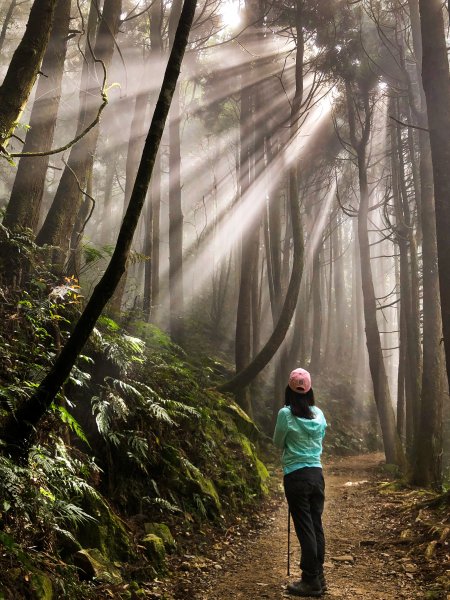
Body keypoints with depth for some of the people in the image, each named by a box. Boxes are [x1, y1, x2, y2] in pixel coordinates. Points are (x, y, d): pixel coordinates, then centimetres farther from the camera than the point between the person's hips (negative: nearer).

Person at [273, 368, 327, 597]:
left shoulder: (286, 414, -12)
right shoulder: (319, 414, 2)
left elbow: (278, 443, 1)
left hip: (296, 476, -5)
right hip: (317, 474, 5)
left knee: (305, 528, 1)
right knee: (316, 526, 12)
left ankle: (311, 581, 7)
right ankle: (318, 577, 21)